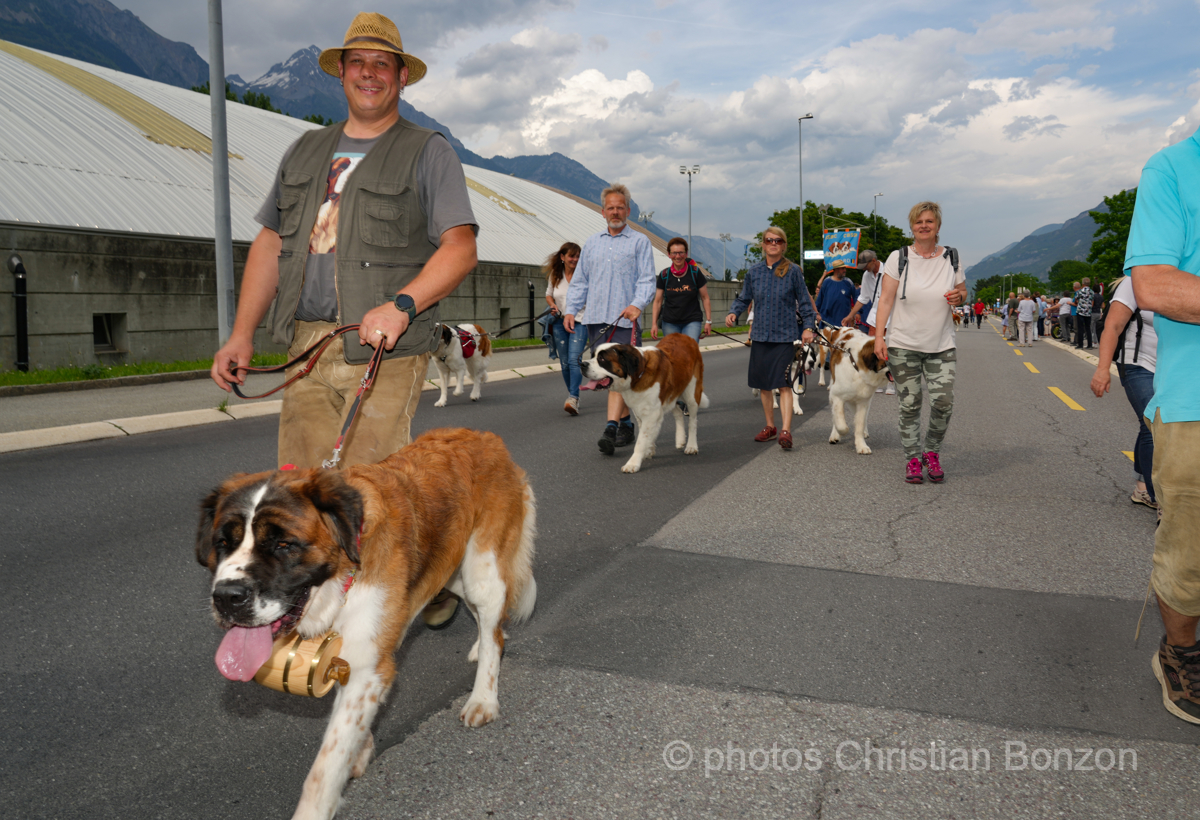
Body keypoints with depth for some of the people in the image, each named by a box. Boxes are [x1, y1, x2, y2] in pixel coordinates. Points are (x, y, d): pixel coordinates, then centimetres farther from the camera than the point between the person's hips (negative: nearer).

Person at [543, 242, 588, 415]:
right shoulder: (554, 275, 7)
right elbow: (549, 295, 21)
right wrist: (553, 306, 0)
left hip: (579, 321, -4)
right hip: (559, 323, 4)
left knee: (574, 360, -19)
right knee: (564, 363, 9)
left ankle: (574, 398, -25)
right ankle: (571, 394, 25)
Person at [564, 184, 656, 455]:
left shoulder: (639, 241, 5)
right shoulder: (592, 243, 19)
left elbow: (647, 280, -3)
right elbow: (580, 280, 19)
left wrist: (637, 304, -21)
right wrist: (571, 309, 6)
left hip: (624, 320, -5)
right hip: (596, 319, 5)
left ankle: (611, 428, -19)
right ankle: (625, 422, 19)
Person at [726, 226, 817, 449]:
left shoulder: (793, 271, -1)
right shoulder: (754, 272, 6)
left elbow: (804, 301, 4)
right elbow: (743, 298, 15)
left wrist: (808, 326, -5)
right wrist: (733, 313, -4)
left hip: (785, 335, -4)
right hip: (760, 335, 4)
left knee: (783, 383, -12)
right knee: (763, 384, 10)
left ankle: (785, 430, -14)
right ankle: (770, 426, 24)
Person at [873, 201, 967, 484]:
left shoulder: (951, 258, 6)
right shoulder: (898, 258, -1)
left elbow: (963, 292, 17)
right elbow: (886, 298, -4)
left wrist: (959, 297, -8)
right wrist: (879, 335, -12)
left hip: (941, 346, 2)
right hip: (903, 344, -2)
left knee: (944, 402, -7)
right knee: (909, 405, 1)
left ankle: (932, 452, 15)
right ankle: (912, 459, 14)